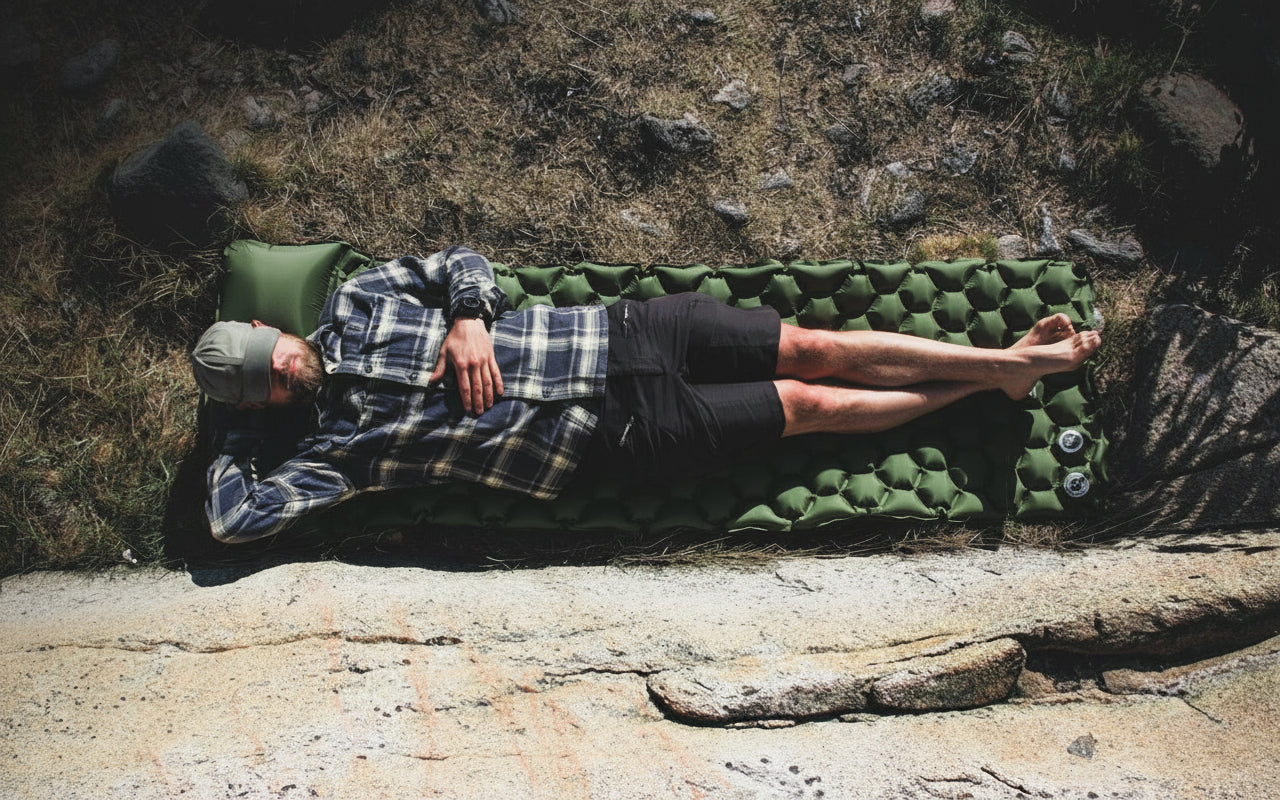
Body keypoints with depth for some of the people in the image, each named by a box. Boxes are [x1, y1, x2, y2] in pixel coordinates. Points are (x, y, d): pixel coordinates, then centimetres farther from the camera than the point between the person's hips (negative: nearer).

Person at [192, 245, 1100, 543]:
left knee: (814, 348, -3)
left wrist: (468, 319, -10)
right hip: (625, 431, -3)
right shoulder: (338, 446, -2)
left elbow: (462, 261, 8)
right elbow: (238, 517, -8)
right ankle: (989, 385, 13)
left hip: (619, 333, 3)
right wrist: (230, 449, 7)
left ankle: (1005, 361, 11)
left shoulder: (355, 302, 6)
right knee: (811, 403, -3)